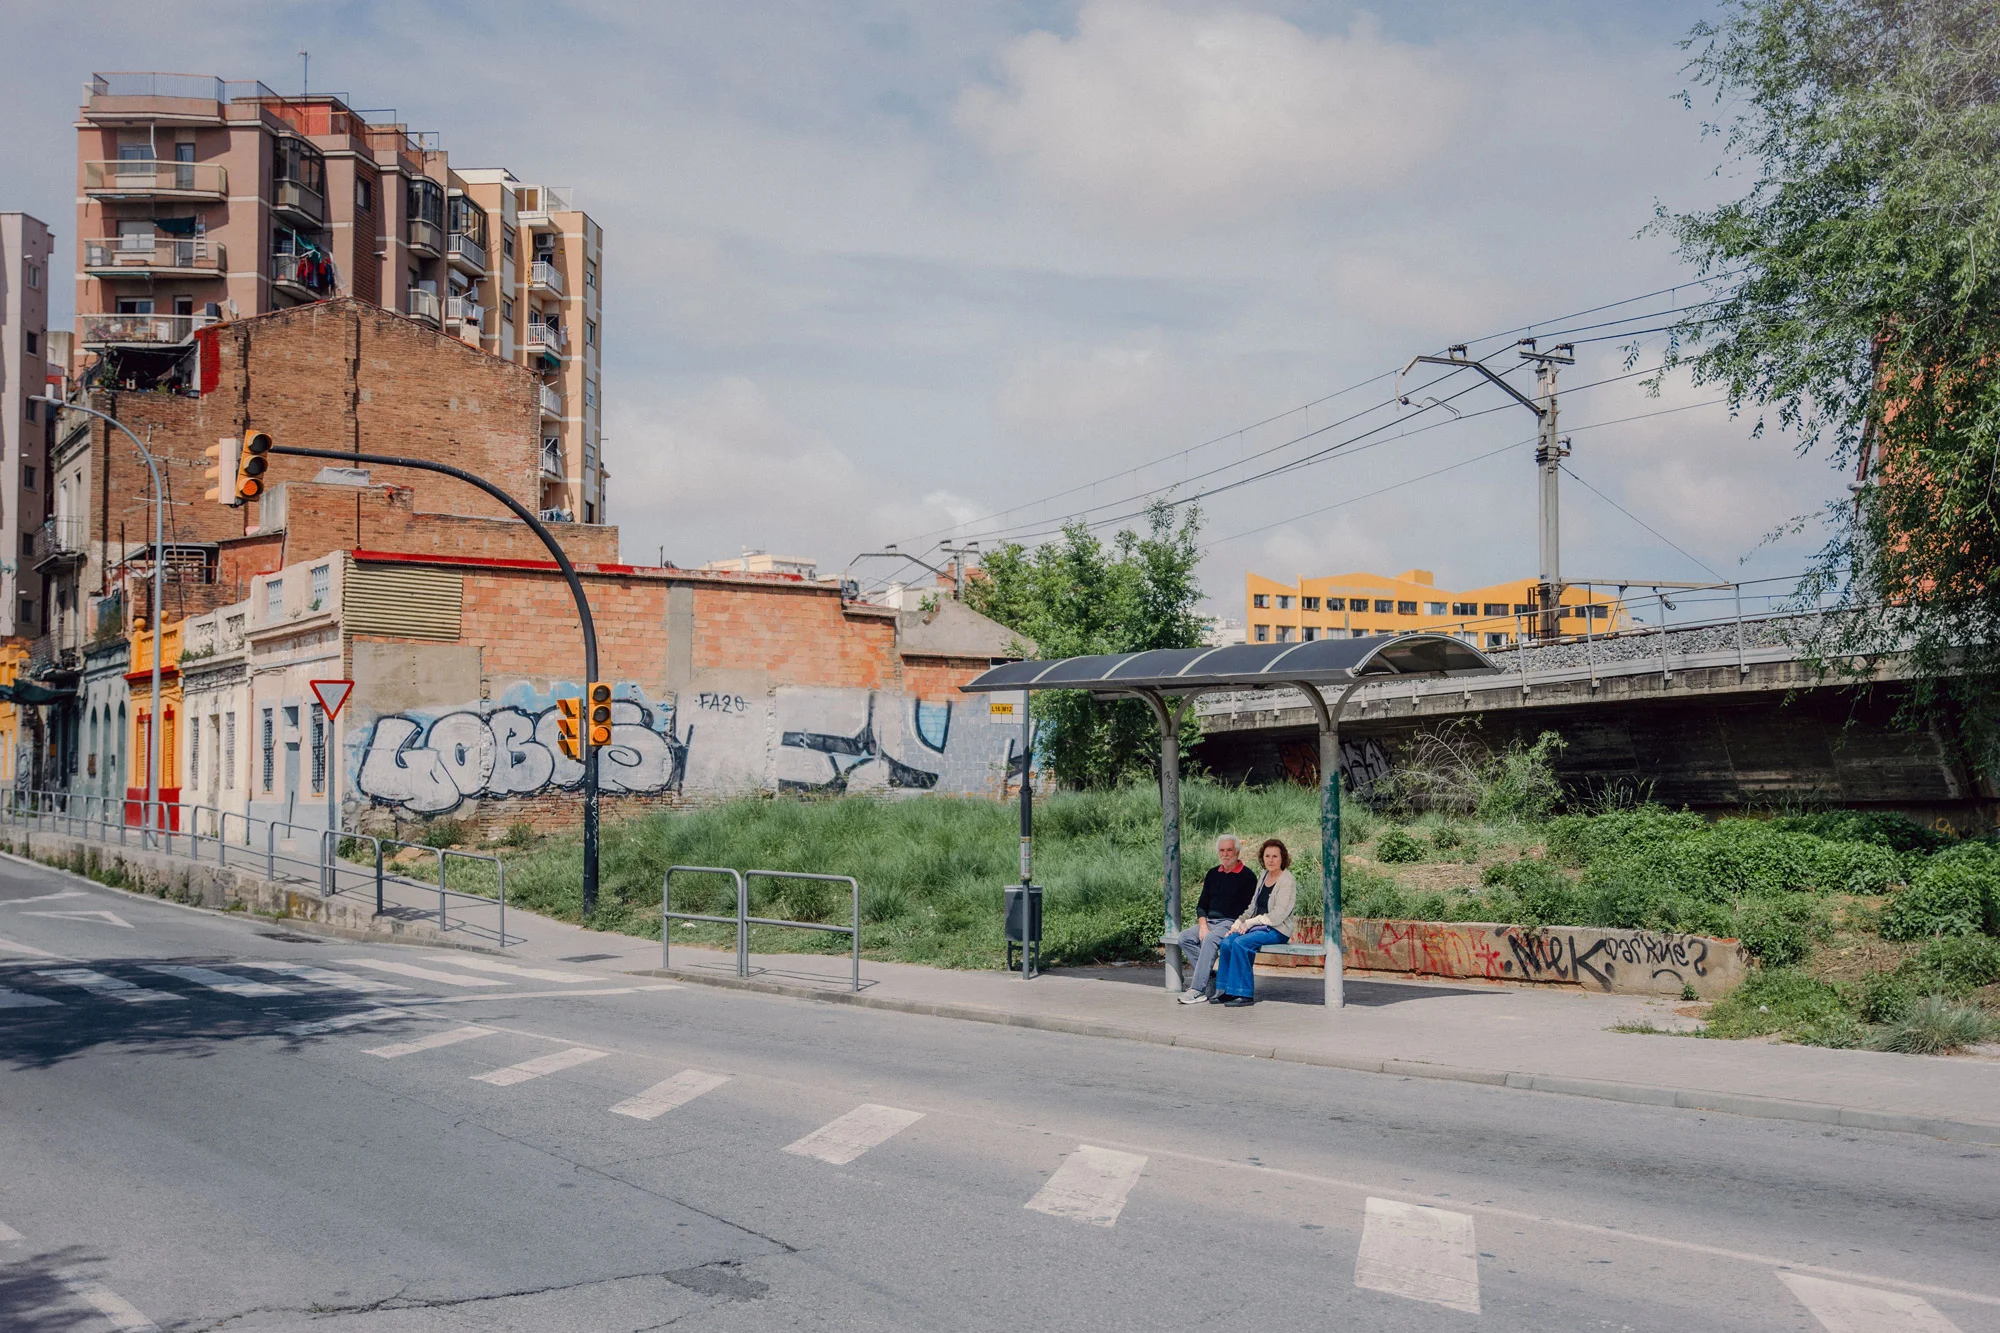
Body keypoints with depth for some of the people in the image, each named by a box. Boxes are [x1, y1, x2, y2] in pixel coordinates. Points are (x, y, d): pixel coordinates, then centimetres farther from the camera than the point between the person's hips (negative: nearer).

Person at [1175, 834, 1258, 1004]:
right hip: (1210, 922, 6)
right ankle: (1210, 979, -19)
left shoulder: (1247, 875, 0)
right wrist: (1203, 926, -2)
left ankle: (1198, 990, -36)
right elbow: (1201, 905, 16)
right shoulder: (1213, 874, 17)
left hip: (1232, 923, -6)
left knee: (1210, 939, -34)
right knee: (1185, 937, -20)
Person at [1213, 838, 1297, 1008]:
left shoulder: (1287, 882, -10)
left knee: (1240, 943, -29)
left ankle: (1245, 994, -23)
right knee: (1227, 942, -18)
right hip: (1259, 926, 7)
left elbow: (1277, 916, -16)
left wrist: (1250, 922, -13)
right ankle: (1228, 991, -13)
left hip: (1278, 930, -7)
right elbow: (1253, 906, 18)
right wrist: (1238, 924, 4)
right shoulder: (1263, 876, 15)